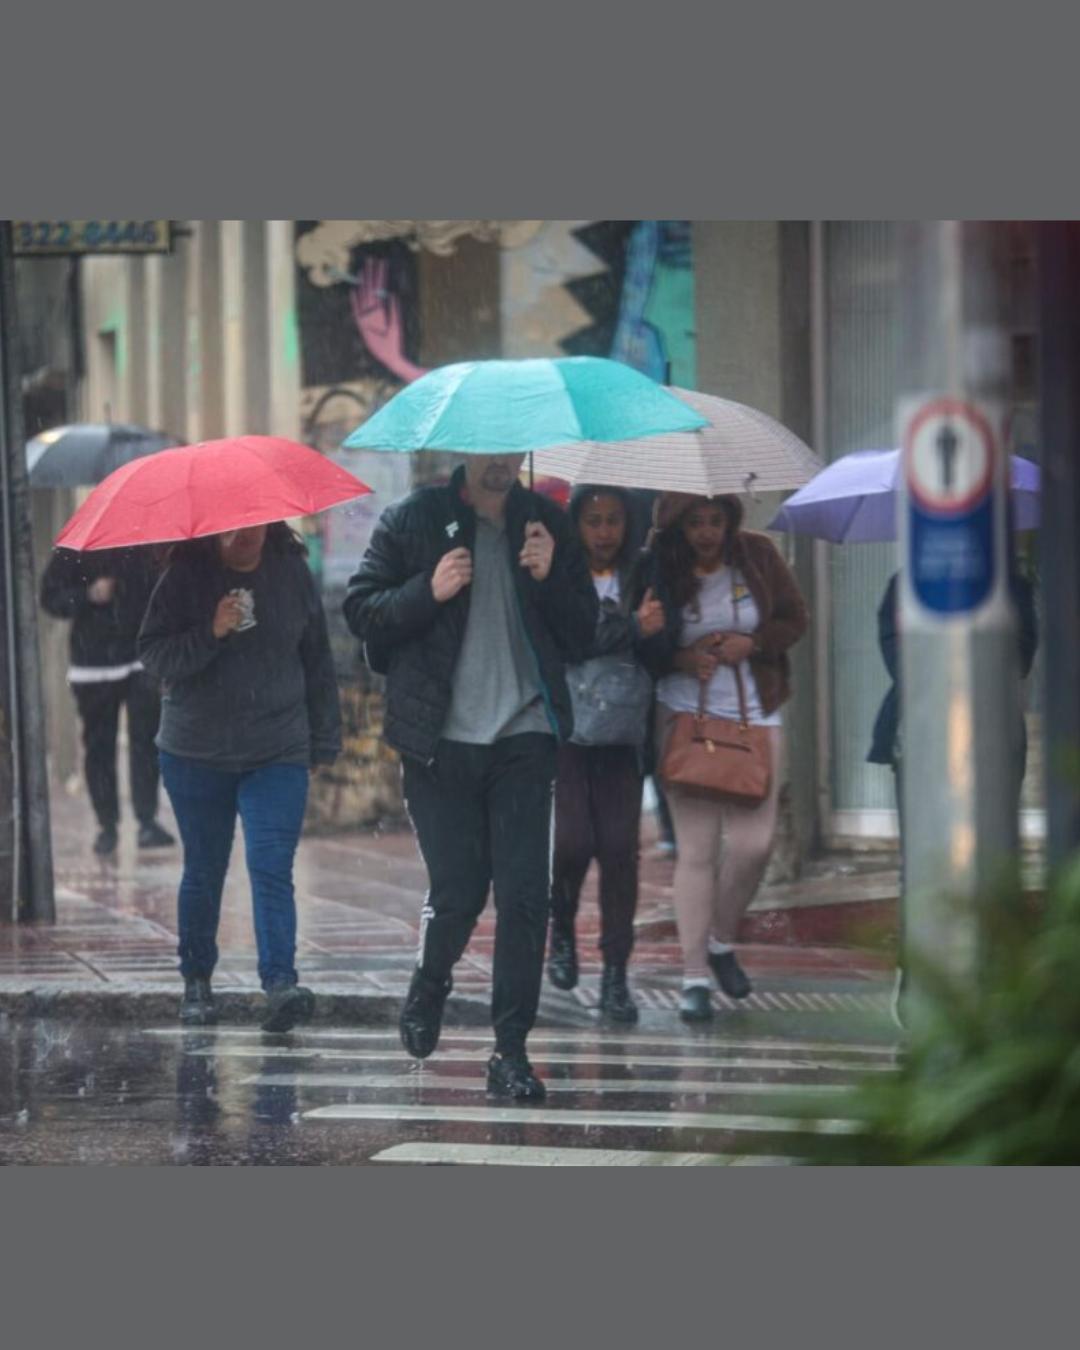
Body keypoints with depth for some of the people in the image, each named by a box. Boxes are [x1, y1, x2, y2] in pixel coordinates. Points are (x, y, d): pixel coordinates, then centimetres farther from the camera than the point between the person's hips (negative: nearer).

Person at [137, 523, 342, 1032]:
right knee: (203, 872, 10)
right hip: (197, 754, 0)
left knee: (271, 868, -13)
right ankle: (196, 980, 25)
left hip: (278, 752, 0)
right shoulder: (186, 576, -4)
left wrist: (324, 739, 10)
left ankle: (280, 982, -23)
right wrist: (210, 633, -24)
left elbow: (317, 660, 10)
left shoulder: (292, 574, 3)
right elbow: (153, 654, -9)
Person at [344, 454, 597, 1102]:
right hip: (442, 739, -2)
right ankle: (429, 987, 31)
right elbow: (361, 610, 2)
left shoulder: (547, 524, 11)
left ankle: (512, 1051, 0)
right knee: (458, 892, -1)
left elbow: (581, 633, 11)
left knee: (525, 896, -6)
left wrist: (549, 578, -6)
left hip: (524, 737, 2)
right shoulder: (414, 520, 4)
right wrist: (429, 591, -14)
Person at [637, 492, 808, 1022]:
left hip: (755, 714, 2)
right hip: (685, 714, -2)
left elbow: (794, 619, 7)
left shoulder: (757, 555, -1)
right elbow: (643, 649, 3)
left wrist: (750, 643, -11)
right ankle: (695, 975, 0)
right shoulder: (659, 570, -5)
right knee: (696, 847, -5)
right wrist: (683, 660, -17)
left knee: (754, 842, -5)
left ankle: (722, 941, 22)